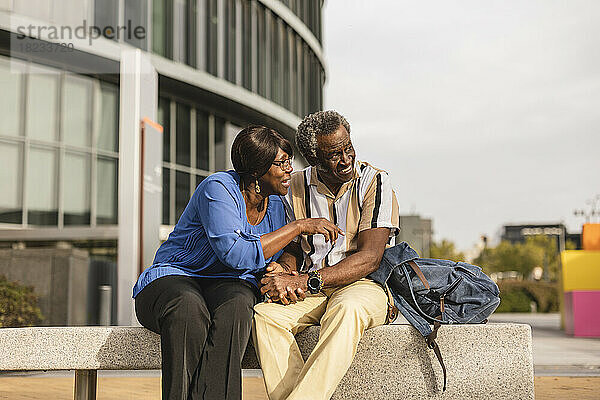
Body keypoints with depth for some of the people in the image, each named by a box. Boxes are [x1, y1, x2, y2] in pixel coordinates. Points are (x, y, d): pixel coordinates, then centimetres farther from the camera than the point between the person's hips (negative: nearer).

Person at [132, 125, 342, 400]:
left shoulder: (275, 206, 6)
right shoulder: (219, 188, -16)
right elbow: (236, 254, -27)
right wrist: (299, 226, -21)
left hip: (228, 284, 4)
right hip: (173, 277, -4)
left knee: (236, 305, -34)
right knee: (188, 309, -41)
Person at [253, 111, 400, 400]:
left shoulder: (375, 183, -5)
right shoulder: (295, 187, 8)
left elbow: (369, 257, -13)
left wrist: (306, 281, -23)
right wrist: (282, 274, -10)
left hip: (365, 284, -3)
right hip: (308, 290, 4)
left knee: (346, 310, -39)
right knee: (265, 314, -27)